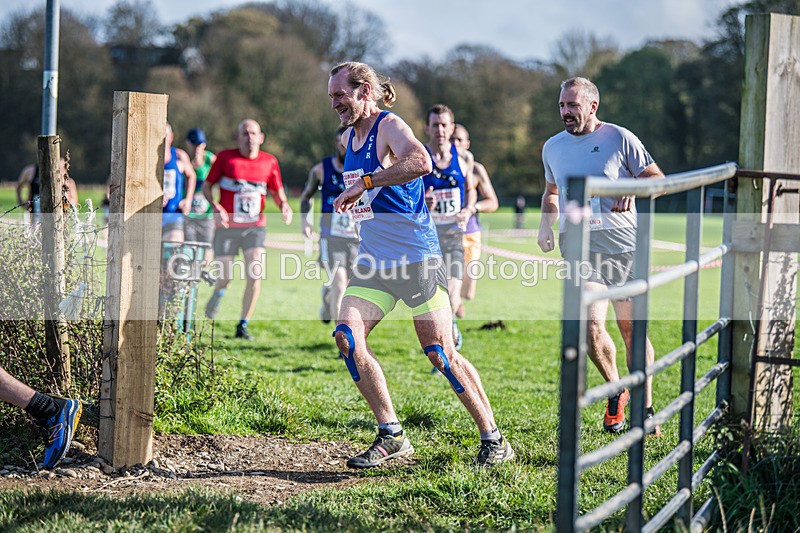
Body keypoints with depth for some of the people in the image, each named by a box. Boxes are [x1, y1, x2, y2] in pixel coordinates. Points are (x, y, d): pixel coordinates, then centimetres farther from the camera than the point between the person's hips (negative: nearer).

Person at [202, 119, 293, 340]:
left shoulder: (269, 161, 3)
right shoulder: (225, 157, -4)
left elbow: (276, 191, 14)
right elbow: (207, 185, 2)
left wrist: (284, 206, -6)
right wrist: (216, 207, -15)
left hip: (256, 227, 1)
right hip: (227, 226, -1)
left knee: (255, 275, -12)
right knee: (225, 276, 0)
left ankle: (243, 326, 1)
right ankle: (218, 294, 39)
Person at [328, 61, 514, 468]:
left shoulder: (389, 126, -12)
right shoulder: (348, 137, 14)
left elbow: (421, 162, -34)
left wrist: (364, 183, -33)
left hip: (416, 257, -8)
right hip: (373, 261, 8)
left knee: (440, 352, -6)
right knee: (346, 336, -10)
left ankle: (494, 440, 8)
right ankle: (391, 436, -2)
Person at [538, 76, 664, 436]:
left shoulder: (619, 138, 0)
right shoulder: (553, 147, 13)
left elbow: (656, 177, 4)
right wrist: (546, 222, 10)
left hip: (625, 246, -2)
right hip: (580, 248, 2)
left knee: (631, 329, 5)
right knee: (591, 326, -17)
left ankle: (645, 409, 20)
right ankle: (615, 390, 9)